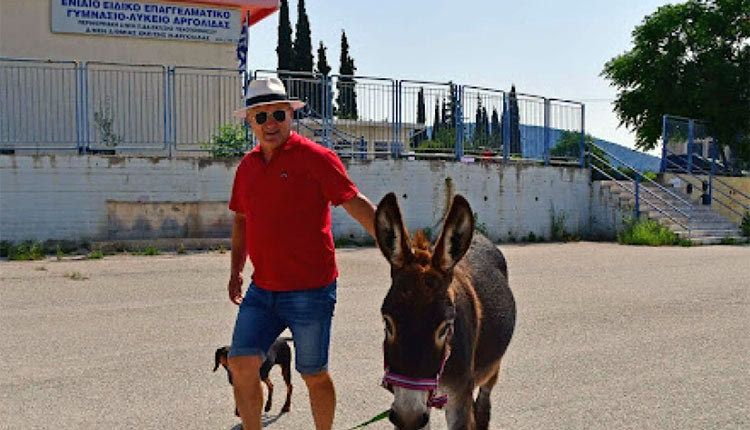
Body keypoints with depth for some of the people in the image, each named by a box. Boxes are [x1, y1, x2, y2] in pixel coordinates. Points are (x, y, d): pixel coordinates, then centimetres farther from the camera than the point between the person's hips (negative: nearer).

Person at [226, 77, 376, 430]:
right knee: (241, 363, 0)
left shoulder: (315, 158, -9)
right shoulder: (247, 166, 11)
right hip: (262, 290, 6)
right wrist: (236, 271, 18)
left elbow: (356, 204, -12)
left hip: (311, 291, -5)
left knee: (313, 375, 6)